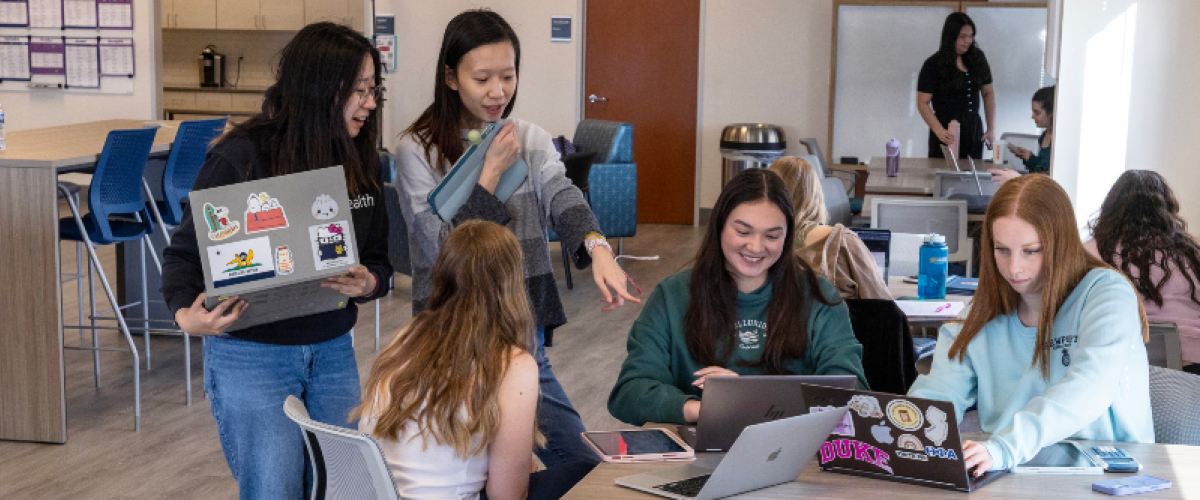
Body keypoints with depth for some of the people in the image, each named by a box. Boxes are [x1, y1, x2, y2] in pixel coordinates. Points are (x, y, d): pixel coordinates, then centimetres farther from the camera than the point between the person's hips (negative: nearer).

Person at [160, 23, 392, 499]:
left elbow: (378, 259, 10)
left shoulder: (360, 162, 4)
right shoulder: (242, 156, -13)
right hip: (250, 356, -5)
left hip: (332, 351, 5)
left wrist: (369, 283, -14)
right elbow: (185, 251, -8)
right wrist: (186, 313, -27)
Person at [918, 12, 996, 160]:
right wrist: (939, 131, -23)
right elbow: (923, 103, -10)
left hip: (974, 131, 4)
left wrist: (991, 128, 6)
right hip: (947, 133, -4)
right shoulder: (933, 65, -7)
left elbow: (988, 94, 14)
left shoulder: (978, 59, 7)